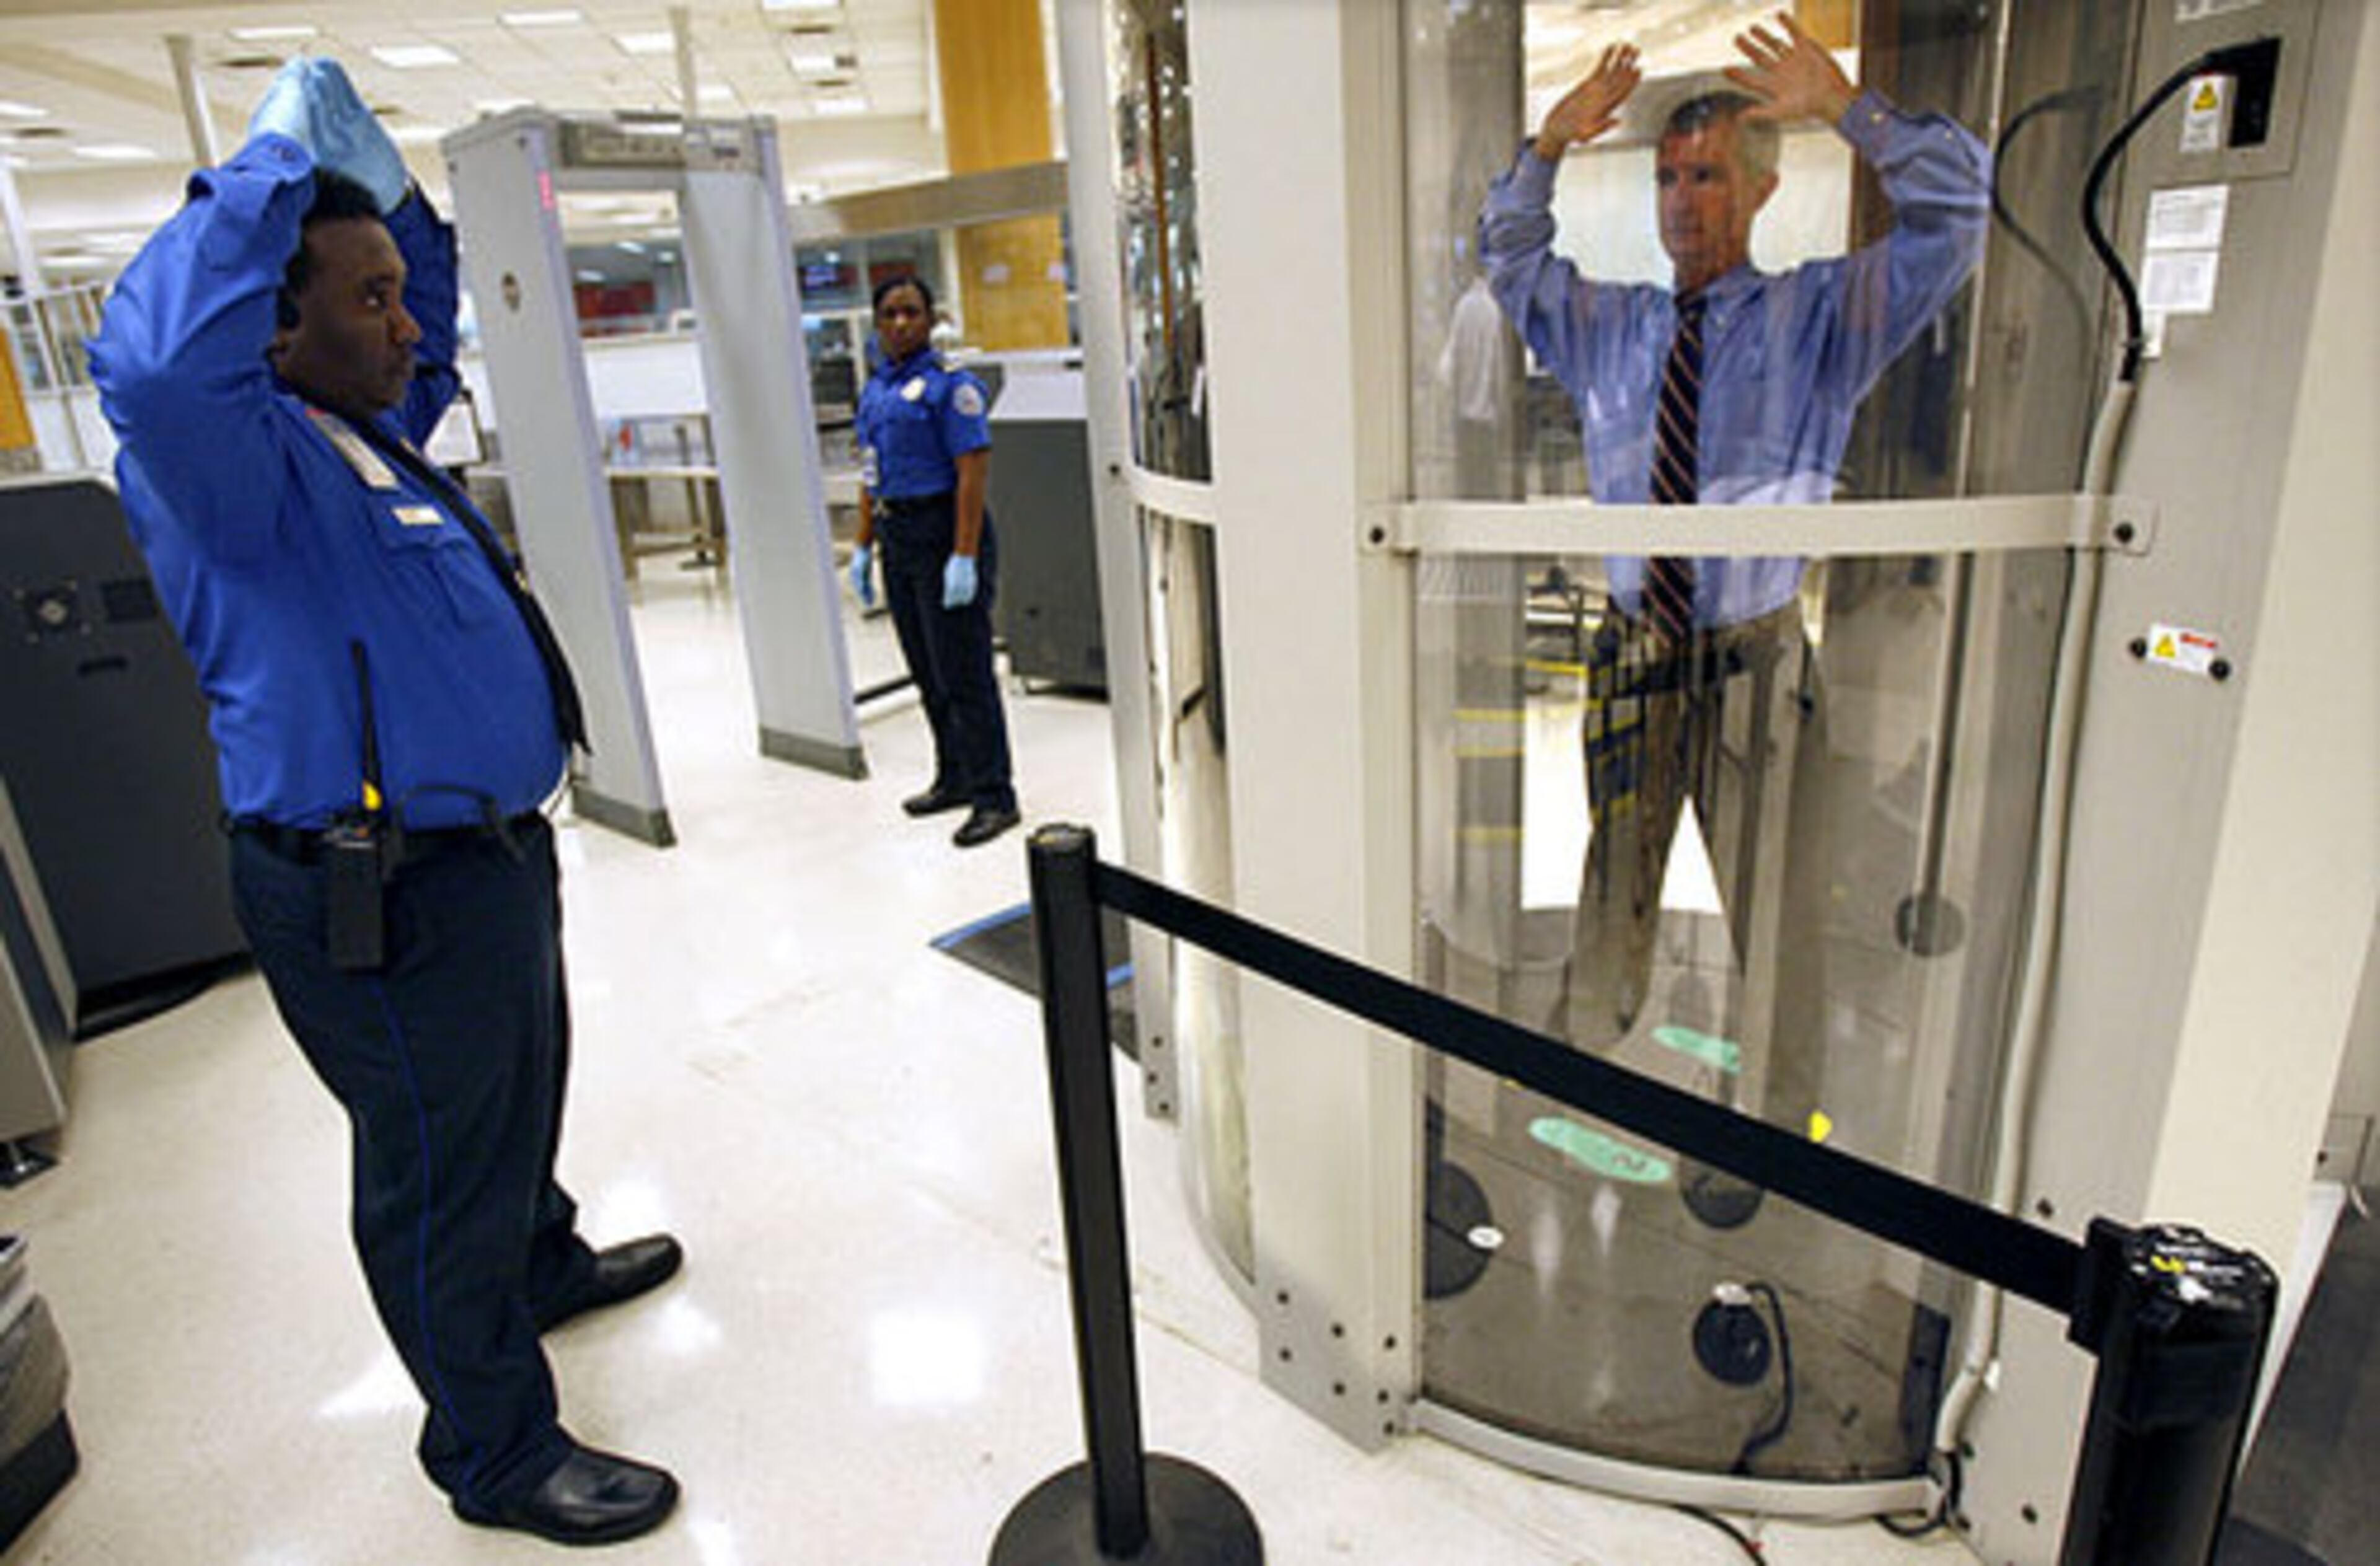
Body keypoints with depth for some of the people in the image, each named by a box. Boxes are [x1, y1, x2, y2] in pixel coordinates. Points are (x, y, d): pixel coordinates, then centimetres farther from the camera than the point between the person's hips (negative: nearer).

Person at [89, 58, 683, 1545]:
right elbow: (156, 360, -41)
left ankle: (547, 1265, 54)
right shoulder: (237, 458, -18)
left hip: (487, 852, 10)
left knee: (519, 1101, 29)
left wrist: (386, 187, 13)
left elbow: (433, 338, 29)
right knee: (440, 1171, 7)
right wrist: (279, 164, -27)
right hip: (382, 903, -10)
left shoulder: (365, 430, 11)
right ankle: (498, 1453, 26)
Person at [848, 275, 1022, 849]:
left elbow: (974, 471, -18)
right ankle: (954, 779, 28)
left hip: (943, 531, -8)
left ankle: (994, 798, 1)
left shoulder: (948, 383, -11)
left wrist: (965, 557, -24)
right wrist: (863, 547, 15)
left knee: (963, 673, -7)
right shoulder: (875, 389, 14)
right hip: (899, 541, 8)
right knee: (927, 672, 15)